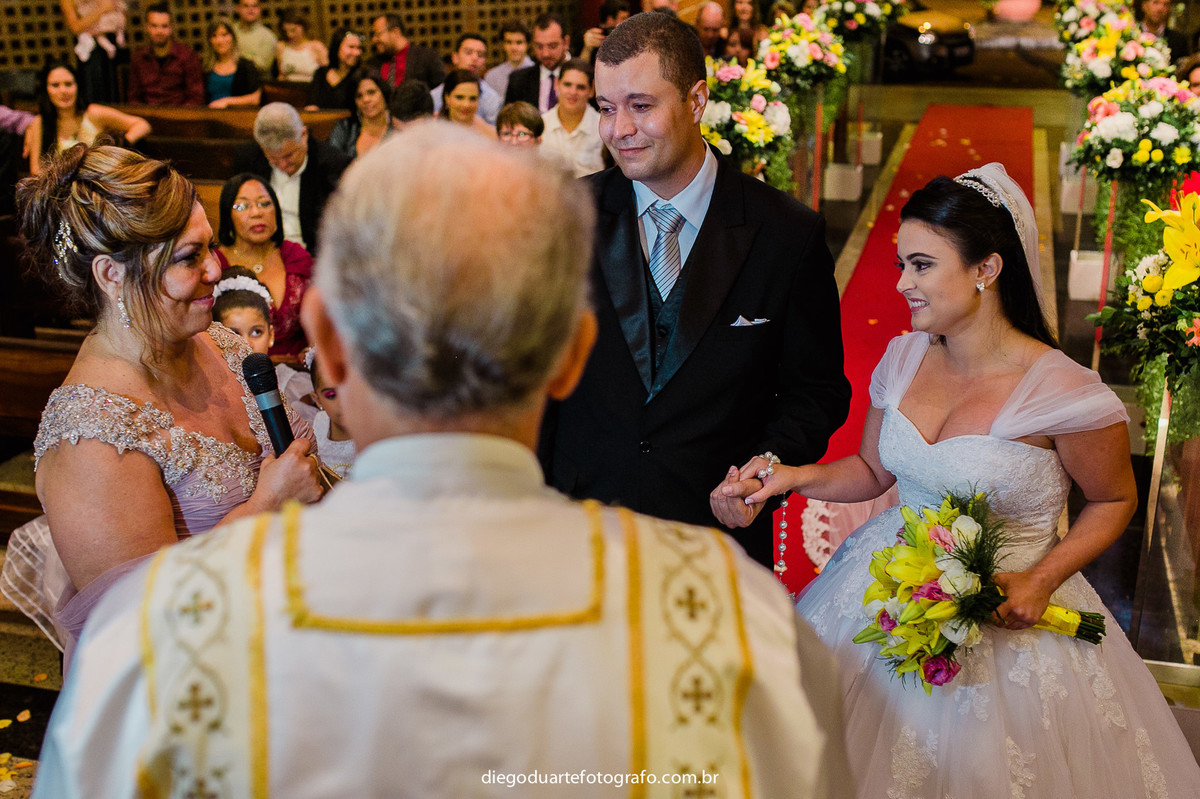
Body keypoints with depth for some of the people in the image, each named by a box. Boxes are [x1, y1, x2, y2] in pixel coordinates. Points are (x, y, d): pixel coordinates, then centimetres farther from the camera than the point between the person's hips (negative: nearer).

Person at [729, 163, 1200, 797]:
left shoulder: (1063, 394, -21)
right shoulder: (904, 358, -4)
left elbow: (1114, 501, -5)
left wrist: (1041, 581, -17)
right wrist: (797, 477, -8)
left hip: (1004, 617, -5)